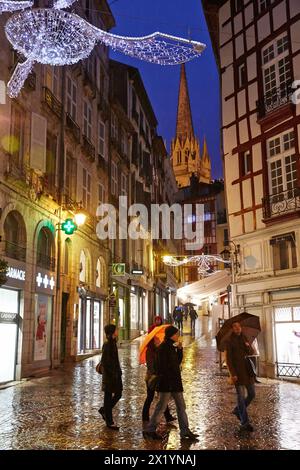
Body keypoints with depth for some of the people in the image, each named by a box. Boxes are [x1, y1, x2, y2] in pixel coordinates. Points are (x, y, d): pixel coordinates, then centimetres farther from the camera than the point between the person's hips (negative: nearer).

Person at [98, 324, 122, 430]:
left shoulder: (113, 343, 10)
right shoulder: (107, 345, -18)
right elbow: (104, 361, -20)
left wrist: (118, 371, 16)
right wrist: (111, 374, -20)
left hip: (115, 373, 9)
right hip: (109, 374, -9)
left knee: (118, 394, 13)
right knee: (108, 397, 2)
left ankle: (104, 410, 32)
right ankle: (109, 422, 11)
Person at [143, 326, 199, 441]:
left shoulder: (173, 347, 12)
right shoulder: (163, 347, -15)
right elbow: (163, 366, -19)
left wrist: (180, 349, 5)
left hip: (175, 382, 9)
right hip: (166, 383, -9)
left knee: (181, 406, 10)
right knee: (161, 406, -2)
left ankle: (185, 431, 16)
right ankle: (150, 430, 10)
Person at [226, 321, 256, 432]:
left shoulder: (244, 340, 13)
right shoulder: (230, 342, -4)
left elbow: (251, 353, 9)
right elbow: (228, 359, -7)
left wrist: (248, 347, -13)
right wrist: (233, 374, -15)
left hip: (247, 371, 6)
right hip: (238, 372, -6)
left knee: (252, 394, 8)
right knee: (241, 396, -6)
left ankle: (238, 410, 29)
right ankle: (244, 423, -3)